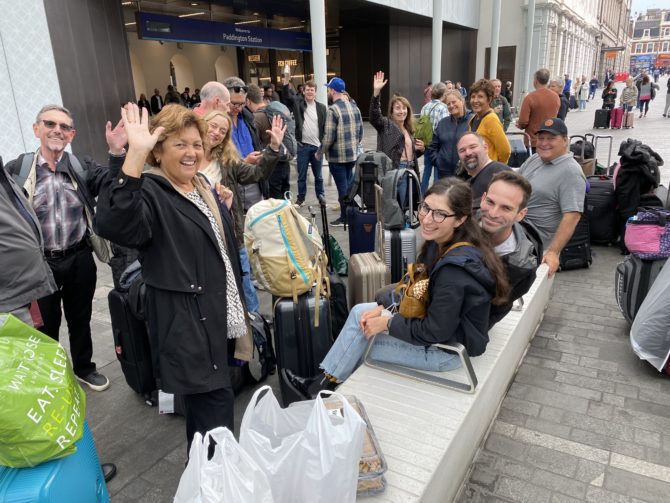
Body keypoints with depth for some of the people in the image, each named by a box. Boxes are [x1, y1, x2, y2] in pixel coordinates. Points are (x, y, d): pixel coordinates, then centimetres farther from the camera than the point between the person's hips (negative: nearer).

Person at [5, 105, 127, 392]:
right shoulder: (16, 169, -6)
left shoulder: (82, 167, -1)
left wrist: (116, 151, -28)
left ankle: (84, 367, 41)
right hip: (39, 263, -1)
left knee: (80, 319, 19)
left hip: (79, 259, 2)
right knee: (46, 325, 16)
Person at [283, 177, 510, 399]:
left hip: (448, 348, -8)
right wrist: (383, 306, -4)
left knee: (358, 345, -2)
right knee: (360, 312, 6)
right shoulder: (439, 241, -6)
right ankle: (325, 381, 18)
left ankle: (324, 385, 25)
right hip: (440, 319, 8)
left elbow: (435, 332, -26)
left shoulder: (455, 270, -34)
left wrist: (387, 323, -15)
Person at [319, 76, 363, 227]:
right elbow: (360, 131, 12)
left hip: (337, 156, -7)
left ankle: (345, 218, 11)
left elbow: (329, 137, -18)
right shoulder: (354, 107, 6)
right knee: (348, 184, 17)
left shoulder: (333, 109, -16)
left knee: (342, 186, 2)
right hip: (352, 154, 7)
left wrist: (320, 152, -5)